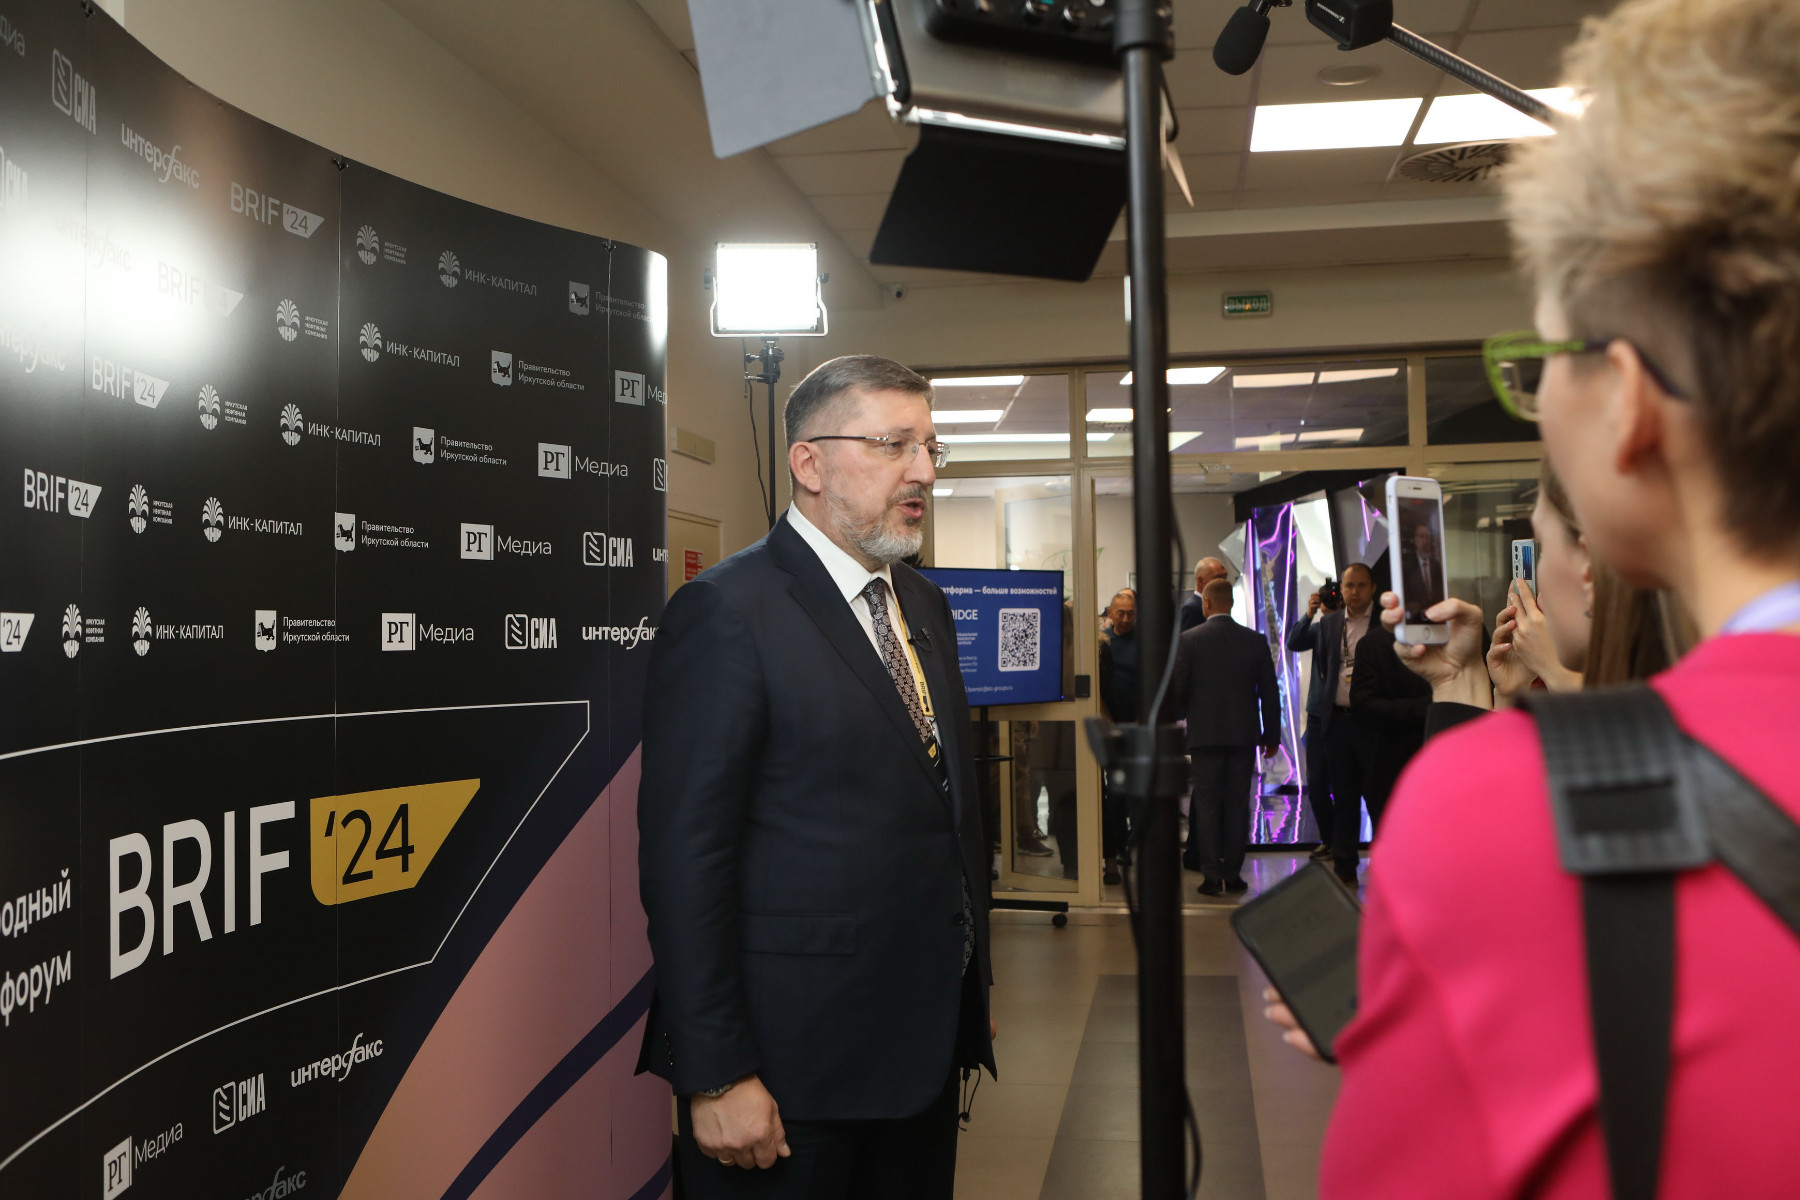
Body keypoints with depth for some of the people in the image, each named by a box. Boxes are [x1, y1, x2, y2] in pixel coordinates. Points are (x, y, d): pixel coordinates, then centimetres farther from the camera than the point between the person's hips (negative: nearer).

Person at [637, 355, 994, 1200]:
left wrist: (972, 987, 15)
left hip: (924, 1041, 8)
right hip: (792, 1068, -7)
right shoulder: (728, 610, -14)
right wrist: (714, 1077, -17)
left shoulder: (924, 604, 11)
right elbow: (684, 852, -17)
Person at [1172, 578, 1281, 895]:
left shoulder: (1189, 639, -7)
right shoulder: (1255, 640, 1)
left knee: (1207, 804, 4)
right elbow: (1269, 692, 4)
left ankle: (1212, 876, 2)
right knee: (1238, 803, 8)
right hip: (1244, 734, 2)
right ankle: (1233, 873, 11)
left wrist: (1182, 715, 14)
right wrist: (1272, 735, 12)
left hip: (1205, 734, -2)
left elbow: (1177, 688, -6)